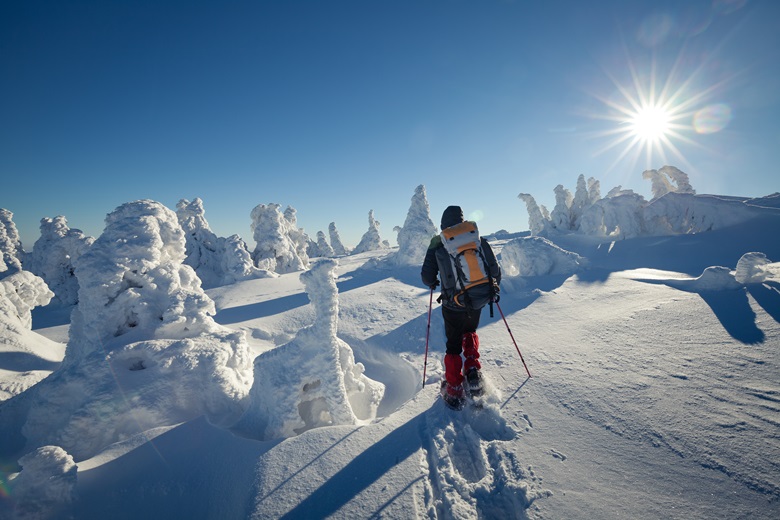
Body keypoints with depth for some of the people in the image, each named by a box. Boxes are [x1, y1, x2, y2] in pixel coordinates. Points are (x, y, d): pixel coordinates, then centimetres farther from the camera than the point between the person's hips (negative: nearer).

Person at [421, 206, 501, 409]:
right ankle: (473, 368, 18)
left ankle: (454, 389, 17)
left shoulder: (437, 243, -6)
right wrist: (494, 289, 21)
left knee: (453, 345, 16)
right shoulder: (477, 238, -1)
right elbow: (495, 270, 2)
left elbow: (427, 277, -3)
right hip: (478, 302, 2)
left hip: (453, 305, -2)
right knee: (470, 333, 31)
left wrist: (433, 283, 21)